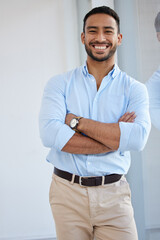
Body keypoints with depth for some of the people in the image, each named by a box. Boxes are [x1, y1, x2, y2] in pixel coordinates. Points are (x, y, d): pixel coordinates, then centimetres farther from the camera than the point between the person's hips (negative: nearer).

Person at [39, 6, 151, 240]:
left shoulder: (134, 89, 3)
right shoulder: (60, 84, 2)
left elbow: (138, 138, -15)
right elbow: (50, 133, -15)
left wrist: (77, 121, -15)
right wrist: (116, 136, -14)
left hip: (113, 195, 0)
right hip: (68, 192, 0)